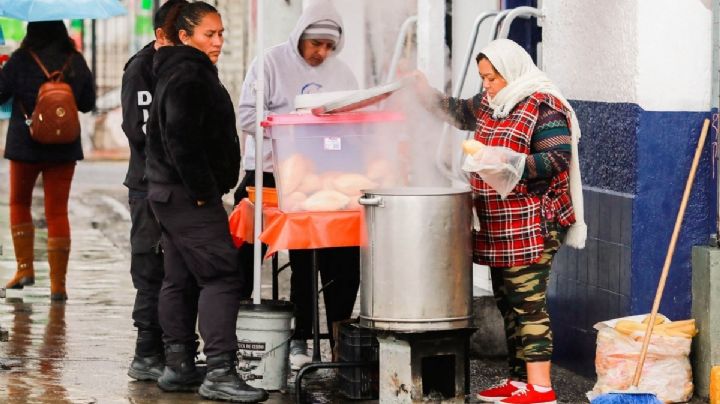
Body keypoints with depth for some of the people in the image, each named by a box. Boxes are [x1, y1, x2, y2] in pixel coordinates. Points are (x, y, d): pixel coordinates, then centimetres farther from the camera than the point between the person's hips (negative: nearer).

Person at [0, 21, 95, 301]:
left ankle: (25, 268, 13)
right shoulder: (76, 62, -1)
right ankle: (58, 283, 0)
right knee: (57, 211, 4)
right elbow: (88, 103, 7)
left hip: (25, 144, -2)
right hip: (64, 149, 2)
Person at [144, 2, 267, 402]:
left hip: (170, 193, 11)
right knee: (221, 276, -13)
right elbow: (180, 140, -24)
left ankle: (178, 367, 15)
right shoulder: (189, 76, -15)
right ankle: (219, 372, -17)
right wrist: (202, 191, -20)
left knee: (180, 279, 12)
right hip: (189, 195, -11)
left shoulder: (179, 73, 20)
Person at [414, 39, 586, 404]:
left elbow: (557, 158, -18)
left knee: (528, 303, -11)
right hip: (499, 227, 9)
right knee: (507, 303, 11)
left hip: (530, 229, -9)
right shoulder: (490, 104, 15)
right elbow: (459, 113, 32)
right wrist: (426, 93, 19)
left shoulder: (543, 107, -11)